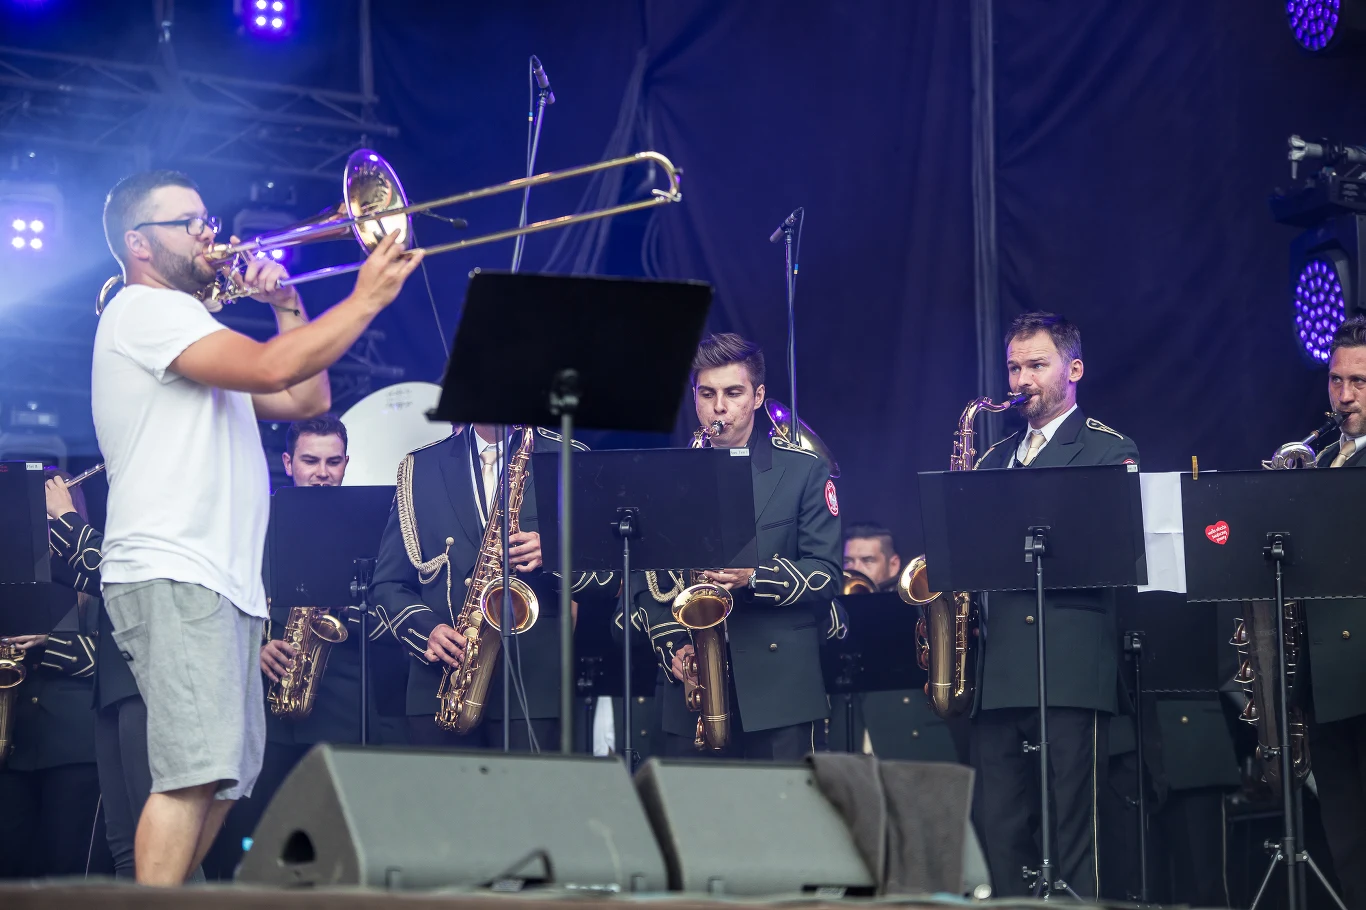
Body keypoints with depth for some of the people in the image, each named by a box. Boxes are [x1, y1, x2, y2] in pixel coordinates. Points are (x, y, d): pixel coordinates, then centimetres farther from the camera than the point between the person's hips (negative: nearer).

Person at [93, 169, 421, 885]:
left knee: (227, 775, 9)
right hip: (171, 577, -11)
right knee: (195, 772, -21)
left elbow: (306, 399, 26)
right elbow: (271, 369, -18)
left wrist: (287, 303, 17)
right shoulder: (144, 312, -5)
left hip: (226, 583, 11)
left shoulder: (196, 332, 29)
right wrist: (366, 298, -11)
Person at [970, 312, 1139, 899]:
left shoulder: (1109, 451, 4)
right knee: (996, 829, 3)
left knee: (1073, 828, -7)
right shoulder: (996, 458, 23)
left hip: (1071, 667, -6)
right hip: (998, 670, 6)